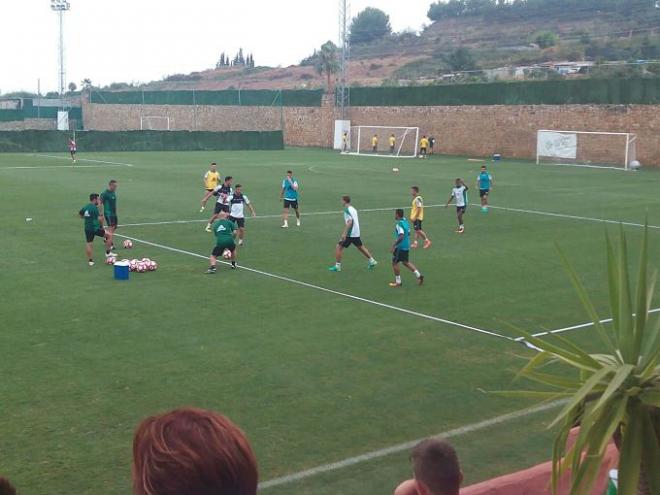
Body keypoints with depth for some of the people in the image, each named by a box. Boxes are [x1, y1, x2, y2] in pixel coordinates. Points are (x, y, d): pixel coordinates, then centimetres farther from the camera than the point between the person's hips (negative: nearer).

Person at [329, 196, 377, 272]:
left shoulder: (347, 210, -15)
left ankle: (337, 266, -1)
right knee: (360, 247, 19)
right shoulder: (353, 209, 13)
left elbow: (350, 222, -24)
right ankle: (372, 261, 21)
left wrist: (344, 233, -27)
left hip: (350, 234, -9)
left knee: (339, 247, -2)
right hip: (356, 233, 9)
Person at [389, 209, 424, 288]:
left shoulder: (399, 224, -20)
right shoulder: (406, 222, 9)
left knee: (394, 263, 4)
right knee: (406, 262, 19)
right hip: (406, 246, 9)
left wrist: (394, 245, -24)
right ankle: (418, 275, 10)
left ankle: (398, 282, 9)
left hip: (400, 247, -9)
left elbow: (401, 236, -29)